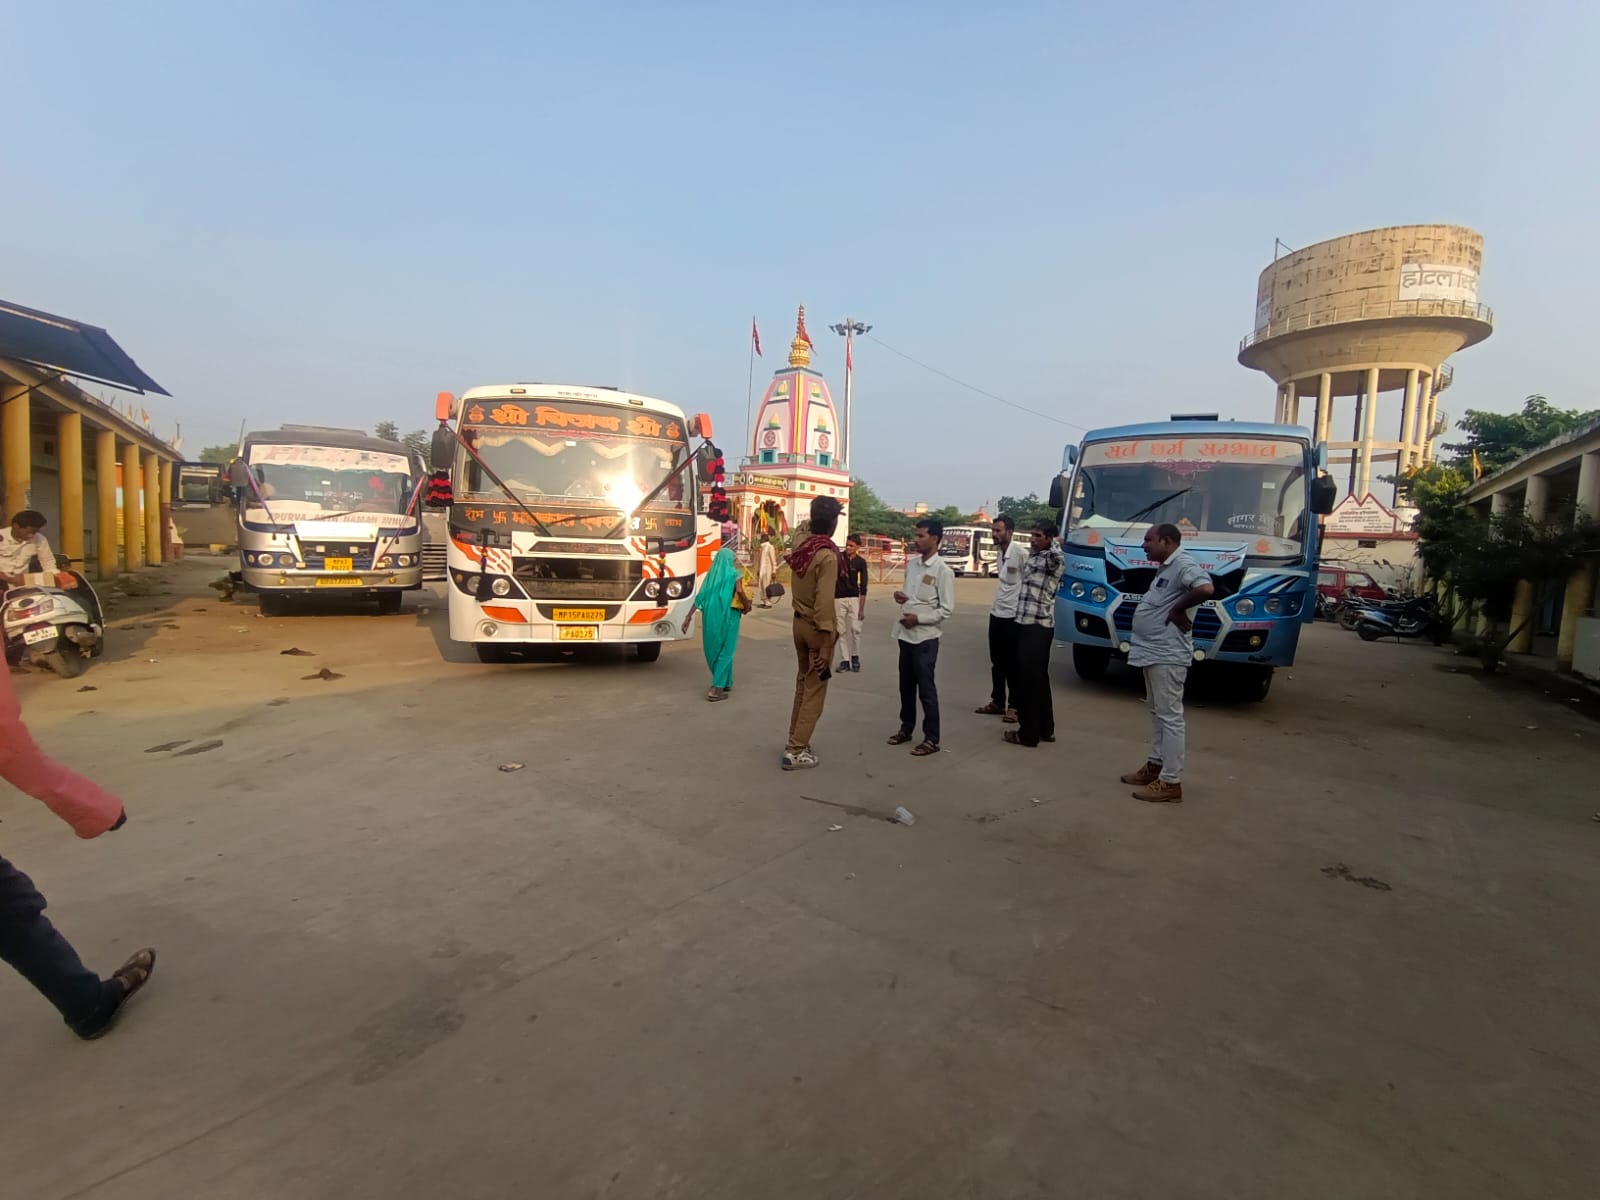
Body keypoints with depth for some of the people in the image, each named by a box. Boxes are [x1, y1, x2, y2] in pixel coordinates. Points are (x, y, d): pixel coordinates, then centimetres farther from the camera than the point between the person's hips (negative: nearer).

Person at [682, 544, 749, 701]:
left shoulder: (711, 574, 12)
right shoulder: (734, 573, 1)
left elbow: (700, 596, 5)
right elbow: (739, 591, -16)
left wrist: (689, 616, 5)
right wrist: (747, 606, 0)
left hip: (711, 616, 4)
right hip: (729, 615, -4)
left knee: (713, 649, 18)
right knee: (725, 651, 1)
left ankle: (726, 682, 30)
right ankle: (717, 688, -5)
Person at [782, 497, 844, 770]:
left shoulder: (801, 549, 4)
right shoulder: (827, 555, -19)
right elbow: (825, 601, -23)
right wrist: (826, 642, -22)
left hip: (799, 622, 8)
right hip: (817, 627, -8)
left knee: (802, 684, 18)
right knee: (815, 691, 1)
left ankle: (795, 741, 27)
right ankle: (796, 752, 3)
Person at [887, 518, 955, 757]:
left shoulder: (943, 571, -14)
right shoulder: (911, 563, 6)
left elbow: (947, 610, -15)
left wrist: (919, 618, -20)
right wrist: (901, 596, -2)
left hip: (925, 638, -7)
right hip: (905, 634, 7)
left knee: (926, 689, 1)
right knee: (906, 686, 17)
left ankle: (931, 739, 12)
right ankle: (906, 728, 33)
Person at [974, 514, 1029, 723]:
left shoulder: (1020, 551, -16)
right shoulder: (999, 551, 8)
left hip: (1014, 616, -8)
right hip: (996, 614, 8)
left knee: (1013, 665, 1)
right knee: (997, 662, 15)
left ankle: (1014, 706, 11)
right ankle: (997, 702, 27)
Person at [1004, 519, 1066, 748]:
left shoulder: (1054, 560, -12)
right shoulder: (1032, 555, 14)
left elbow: (1057, 555, -36)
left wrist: (1053, 543, -18)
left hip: (1038, 627, -9)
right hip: (1025, 624, 9)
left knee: (1030, 680, -3)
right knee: (1038, 679, 15)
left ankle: (1029, 733, 6)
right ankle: (1045, 729, 26)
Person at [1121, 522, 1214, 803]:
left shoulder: (1183, 565, -15)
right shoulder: (1165, 568, 17)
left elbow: (1206, 589, -32)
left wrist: (1178, 610, -19)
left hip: (1167, 655, -11)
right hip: (1153, 652, 11)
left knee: (1169, 717, -6)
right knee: (1157, 713, 18)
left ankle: (1171, 783, -2)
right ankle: (1155, 765, 30)